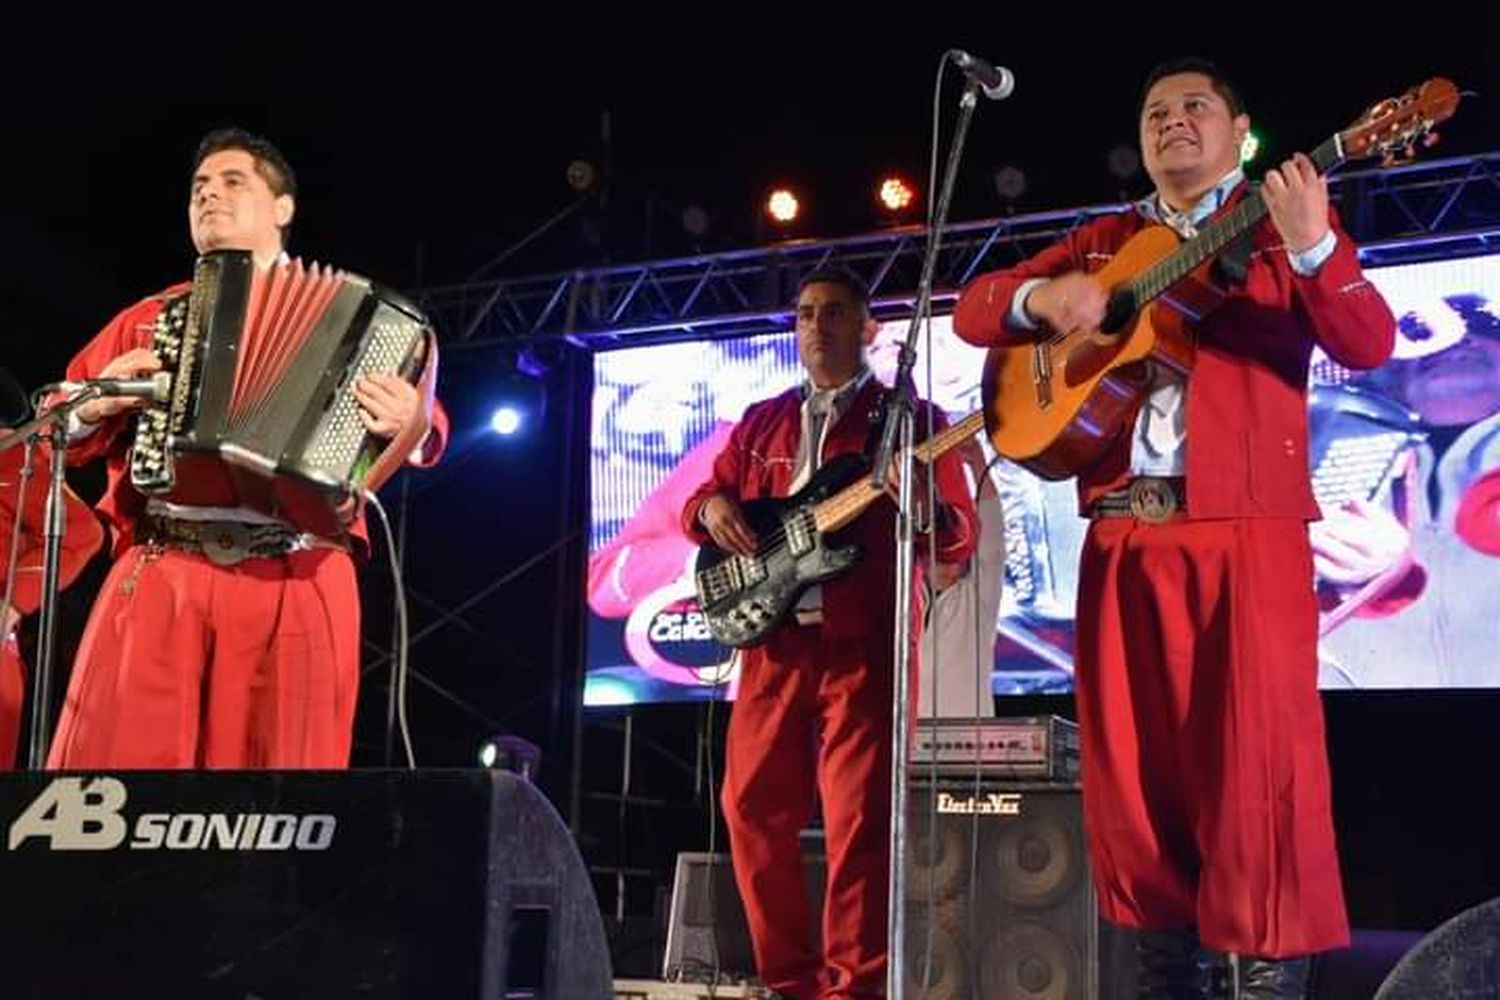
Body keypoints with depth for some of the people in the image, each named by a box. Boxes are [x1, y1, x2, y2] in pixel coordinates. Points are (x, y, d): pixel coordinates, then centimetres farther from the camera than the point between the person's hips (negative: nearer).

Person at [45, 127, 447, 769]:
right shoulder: (146, 319, 24)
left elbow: (417, 416, 9)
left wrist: (410, 423, -15)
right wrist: (96, 406, 3)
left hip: (296, 581, -2)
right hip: (156, 574, 2)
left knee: (281, 768, -4)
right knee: (120, 761, -7)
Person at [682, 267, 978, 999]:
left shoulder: (910, 418, 4)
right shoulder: (760, 421, 19)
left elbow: (962, 537, -1)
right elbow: (705, 498, 21)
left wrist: (921, 511, -24)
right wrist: (710, 509, -3)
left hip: (866, 641, -5)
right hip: (774, 639, 5)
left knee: (859, 820, -8)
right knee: (751, 809, 5)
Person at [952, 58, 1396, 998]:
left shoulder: (1284, 227, 9)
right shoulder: (1103, 241, 20)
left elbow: (1368, 344, -6)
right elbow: (973, 310, 16)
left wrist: (1312, 245, -23)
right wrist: (1042, 296, -5)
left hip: (1246, 525, -4)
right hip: (1124, 528, 4)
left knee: (1258, 753, -11)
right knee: (1130, 761, 5)